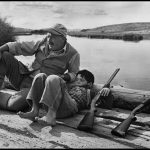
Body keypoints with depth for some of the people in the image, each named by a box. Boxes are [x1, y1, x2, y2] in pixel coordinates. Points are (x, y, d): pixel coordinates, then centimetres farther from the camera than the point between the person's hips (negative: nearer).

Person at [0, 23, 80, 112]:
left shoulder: (73, 54, -8)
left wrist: (65, 77, -18)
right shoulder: (43, 44, 1)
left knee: (13, 105, -28)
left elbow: (74, 74, 4)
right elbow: (19, 46, 1)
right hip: (23, 76, 5)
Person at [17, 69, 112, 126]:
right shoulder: (68, 85, 41)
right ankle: (35, 111, -16)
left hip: (69, 107, -5)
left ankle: (51, 116, -34)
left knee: (53, 78, -22)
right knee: (40, 76, -2)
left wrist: (106, 89, -1)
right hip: (52, 105, 5)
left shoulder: (89, 92, 28)